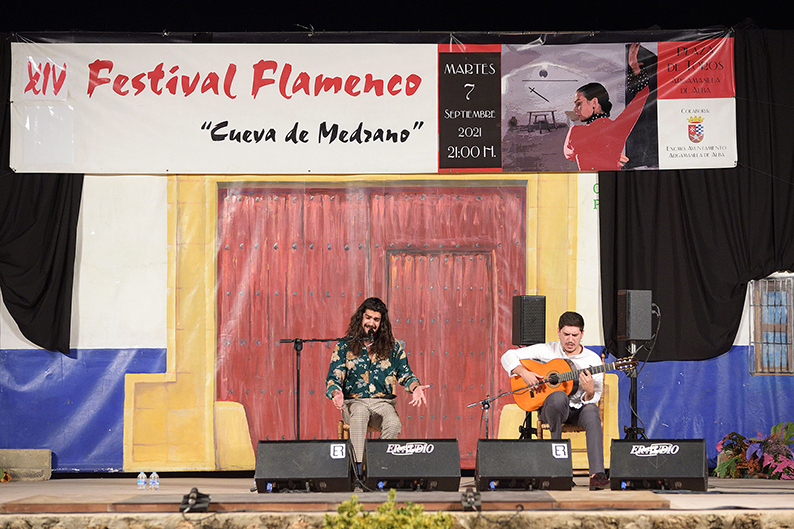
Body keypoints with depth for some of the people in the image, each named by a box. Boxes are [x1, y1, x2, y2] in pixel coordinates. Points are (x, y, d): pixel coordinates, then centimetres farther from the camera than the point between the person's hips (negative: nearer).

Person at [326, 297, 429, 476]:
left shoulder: (392, 346, 11)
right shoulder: (344, 346, 7)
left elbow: (405, 373, 14)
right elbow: (333, 378, 3)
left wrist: (415, 387, -9)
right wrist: (336, 393, -20)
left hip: (383, 402, 1)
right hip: (354, 401, -1)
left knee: (394, 424, -33)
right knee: (359, 415, -38)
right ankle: (358, 468, -41)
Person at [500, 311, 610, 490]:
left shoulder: (593, 360, 1)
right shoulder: (546, 351, 1)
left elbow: (594, 399, -1)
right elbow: (508, 356, 2)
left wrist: (590, 392, -25)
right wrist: (524, 372, -16)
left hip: (579, 409, 1)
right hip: (550, 407, -1)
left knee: (591, 412, -37)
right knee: (559, 396, -38)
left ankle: (596, 475, -48)